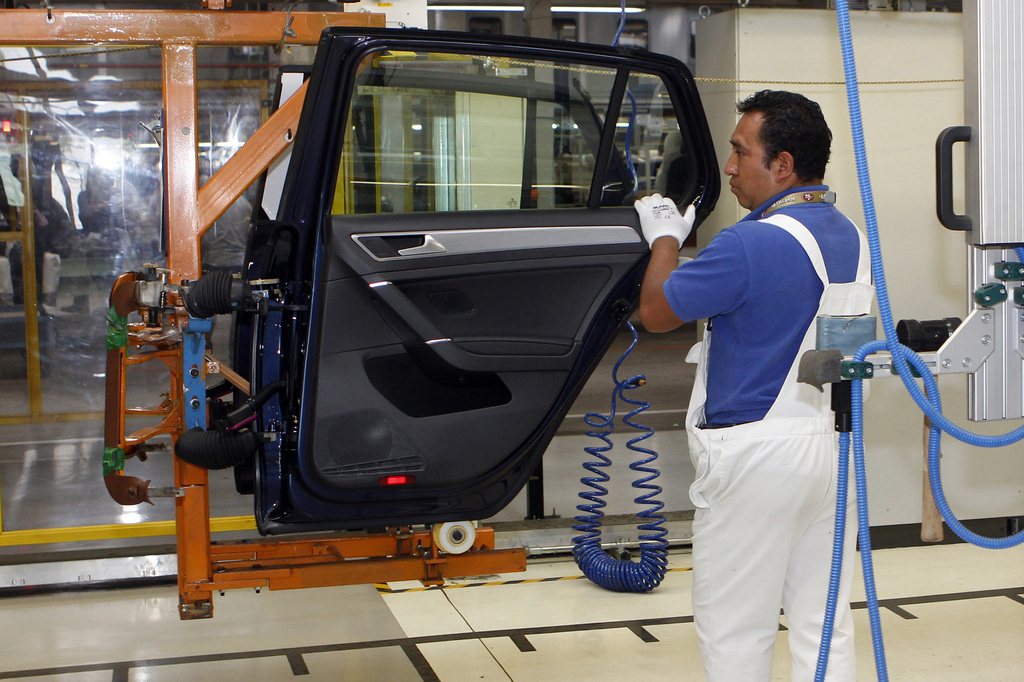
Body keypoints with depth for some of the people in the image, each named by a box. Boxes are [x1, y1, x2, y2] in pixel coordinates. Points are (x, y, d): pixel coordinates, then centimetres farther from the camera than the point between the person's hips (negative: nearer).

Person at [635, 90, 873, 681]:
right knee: (825, 623, 14)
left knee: (736, 632, 6)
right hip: (833, 444, 8)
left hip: (756, 455, -8)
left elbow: (656, 312, -9)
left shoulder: (752, 245, -20)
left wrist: (665, 238, 9)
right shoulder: (850, 235, 7)